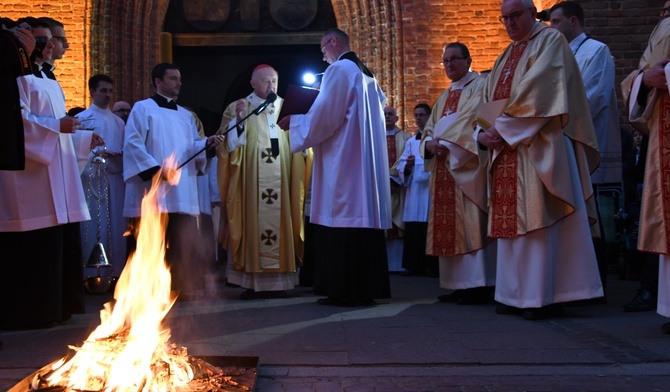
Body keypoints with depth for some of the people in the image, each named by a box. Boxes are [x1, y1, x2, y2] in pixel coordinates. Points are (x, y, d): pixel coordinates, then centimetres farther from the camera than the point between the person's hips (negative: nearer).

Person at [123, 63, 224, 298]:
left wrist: (207, 143, -4)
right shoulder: (143, 108, 5)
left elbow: (193, 146, 18)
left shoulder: (185, 115, 23)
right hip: (154, 190, -5)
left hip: (182, 191, 5)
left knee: (184, 241, 0)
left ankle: (184, 286, 7)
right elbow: (133, 143, -7)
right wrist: (154, 168, -17)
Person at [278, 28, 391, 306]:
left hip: (342, 162, -9)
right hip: (367, 161, 9)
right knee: (362, 218, 7)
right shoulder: (367, 75, 19)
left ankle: (344, 290, -7)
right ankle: (366, 287, 9)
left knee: (341, 223, -8)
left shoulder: (339, 70, -7)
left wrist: (293, 122, 1)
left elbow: (323, 116, -15)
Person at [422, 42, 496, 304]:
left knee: (470, 224, -12)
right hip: (444, 165, 8)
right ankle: (458, 284, 8)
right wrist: (430, 143, -5)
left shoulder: (479, 86, 0)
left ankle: (479, 285, -11)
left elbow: (475, 122, -14)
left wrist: (448, 144, -17)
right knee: (449, 227, 5)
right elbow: (431, 127, 17)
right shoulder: (445, 96, 24)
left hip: (467, 165, -8)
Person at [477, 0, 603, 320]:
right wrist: (485, 133, -2)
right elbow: (488, 101, 18)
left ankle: (544, 297, -7)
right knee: (511, 220, 6)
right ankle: (517, 294, 11)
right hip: (507, 150, 8)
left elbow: (537, 90, -14)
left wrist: (503, 127, -16)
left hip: (538, 147, -8)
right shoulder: (506, 57, 23)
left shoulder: (550, 41, 0)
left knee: (538, 219, -10)